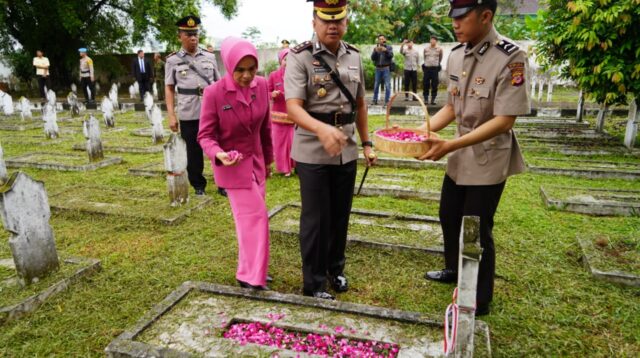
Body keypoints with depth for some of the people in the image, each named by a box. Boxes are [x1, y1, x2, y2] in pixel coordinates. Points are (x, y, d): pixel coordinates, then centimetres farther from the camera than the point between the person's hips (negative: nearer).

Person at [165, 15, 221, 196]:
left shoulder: (209, 57, 7)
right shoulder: (173, 60, 4)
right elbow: (169, 88, 4)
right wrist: (171, 115, -3)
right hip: (188, 115, -1)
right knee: (193, 153, 8)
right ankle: (198, 186, 23)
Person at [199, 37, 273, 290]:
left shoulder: (261, 85, -5)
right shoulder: (214, 93, -19)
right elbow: (205, 135, -13)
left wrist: (267, 158, 15)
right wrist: (219, 155, -32)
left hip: (256, 162, 5)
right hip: (232, 165, -5)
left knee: (251, 217, 14)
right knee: (255, 216, -6)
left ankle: (250, 269, 30)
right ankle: (251, 277, 8)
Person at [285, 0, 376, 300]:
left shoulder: (354, 56, 7)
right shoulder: (300, 57, -10)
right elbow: (293, 107, -22)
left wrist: (366, 143, 14)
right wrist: (322, 129, -39)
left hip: (346, 151, 5)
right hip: (312, 152, -5)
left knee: (341, 214, 15)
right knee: (315, 218, 3)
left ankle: (335, 269, 36)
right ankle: (314, 283, 20)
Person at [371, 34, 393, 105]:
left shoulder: (389, 47, 8)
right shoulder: (376, 48, 12)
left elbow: (391, 55, -9)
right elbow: (372, 58, 0)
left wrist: (386, 50, -25)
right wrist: (375, 51, -17)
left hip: (386, 68, -2)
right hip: (378, 68, 2)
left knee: (387, 85, -6)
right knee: (376, 85, 3)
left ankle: (387, 101, -3)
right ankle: (375, 100, 10)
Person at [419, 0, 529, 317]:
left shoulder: (510, 57, -20)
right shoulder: (456, 55, 2)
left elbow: (504, 120, -24)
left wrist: (450, 145, -29)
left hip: (489, 159, -7)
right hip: (459, 157, 8)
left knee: (477, 230, 2)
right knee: (449, 217, 21)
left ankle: (480, 301, 24)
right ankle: (454, 270, 48)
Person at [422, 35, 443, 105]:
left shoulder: (439, 49, 1)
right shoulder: (426, 48, 4)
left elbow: (440, 58, 15)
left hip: (435, 68, -1)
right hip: (427, 68, 1)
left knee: (434, 85, 0)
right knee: (425, 84, 0)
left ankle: (433, 99, 5)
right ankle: (426, 99, 8)